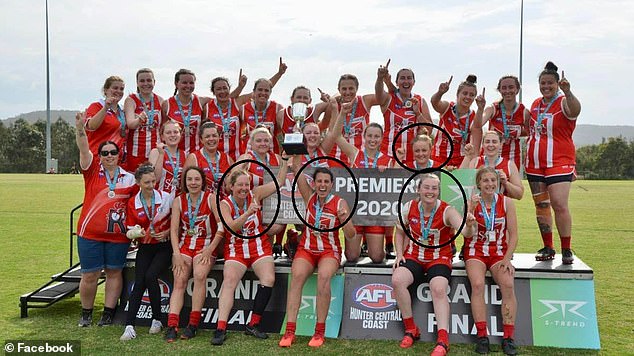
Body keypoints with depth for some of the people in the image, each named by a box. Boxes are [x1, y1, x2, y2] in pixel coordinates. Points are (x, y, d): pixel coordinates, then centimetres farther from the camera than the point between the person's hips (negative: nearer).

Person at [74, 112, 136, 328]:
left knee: (114, 272, 8)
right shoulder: (92, 171, 2)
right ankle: (86, 313, 24)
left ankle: (108, 312, 20)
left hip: (118, 235, 1)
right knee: (90, 276, 5)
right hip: (90, 234, -1)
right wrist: (80, 129, -29)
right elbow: (84, 150, -13)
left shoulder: (129, 178, 4)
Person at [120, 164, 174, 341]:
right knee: (139, 282, -14)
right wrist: (139, 232, -17)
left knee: (150, 276, -22)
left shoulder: (166, 197, -4)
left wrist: (167, 233, -10)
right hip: (145, 248, 2)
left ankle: (157, 319, -4)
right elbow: (130, 231, 6)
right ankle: (129, 326, -14)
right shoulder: (132, 203, 3)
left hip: (164, 246, -2)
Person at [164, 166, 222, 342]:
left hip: (206, 245, -2)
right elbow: (174, 229, 2)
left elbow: (222, 225, -9)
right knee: (179, 281, -17)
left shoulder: (211, 198, -2)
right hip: (184, 245, 3)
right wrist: (177, 254, -9)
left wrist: (210, 249, -14)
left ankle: (193, 324, -19)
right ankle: (172, 326, -22)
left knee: (200, 275, -27)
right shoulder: (178, 201, 7)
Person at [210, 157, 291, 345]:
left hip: (259, 247, 1)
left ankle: (253, 325, -10)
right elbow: (231, 227, -21)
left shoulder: (255, 194, 0)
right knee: (229, 281, -24)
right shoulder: (225, 204, -5)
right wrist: (248, 212, -34)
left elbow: (279, 182, 3)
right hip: (235, 250, -1)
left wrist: (285, 160, -5)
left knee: (268, 279, -21)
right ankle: (221, 328, -26)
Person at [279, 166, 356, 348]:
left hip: (330, 251, -2)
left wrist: (345, 219, -24)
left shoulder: (339, 203, -2)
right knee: (296, 275, -29)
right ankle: (289, 330, -28)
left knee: (324, 276, -34)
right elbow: (298, 170, -3)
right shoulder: (309, 197, 6)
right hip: (306, 249, 2)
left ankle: (320, 331, -24)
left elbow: (351, 235, -6)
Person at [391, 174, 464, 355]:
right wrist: (399, 254, 3)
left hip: (439, 258, -2)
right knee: (397, 280, -25)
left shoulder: (447, 211, -11)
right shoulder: (409, 208, -1)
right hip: (414, 257, 3)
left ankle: (443, 340, -24)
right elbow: (400, 232, 14)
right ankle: (411, 329, -8)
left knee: (438, 289, -31)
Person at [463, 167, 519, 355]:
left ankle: (508, 337, -14)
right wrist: (470, 220, -35)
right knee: (478, 284, -27)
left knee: (508, 285, -25)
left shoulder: (506, 202, -1)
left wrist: (507, 259, -9)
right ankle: (482, 336, -18)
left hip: (499, 253, 1)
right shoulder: (471, 203, -5)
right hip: (475, 252, -1)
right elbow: (468, 235, -14)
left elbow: (513, 234, 1)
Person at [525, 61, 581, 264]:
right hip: (535, 163, 6)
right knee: (541, 205, 8)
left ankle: (566, 250, 0)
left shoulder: (563, 103, -5)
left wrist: (567, 92, -45)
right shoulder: (535, 104, 14)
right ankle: (548, 248, 17)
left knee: (559, 205, -12)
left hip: (559, 162, -6)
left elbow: (575, 110, -29)